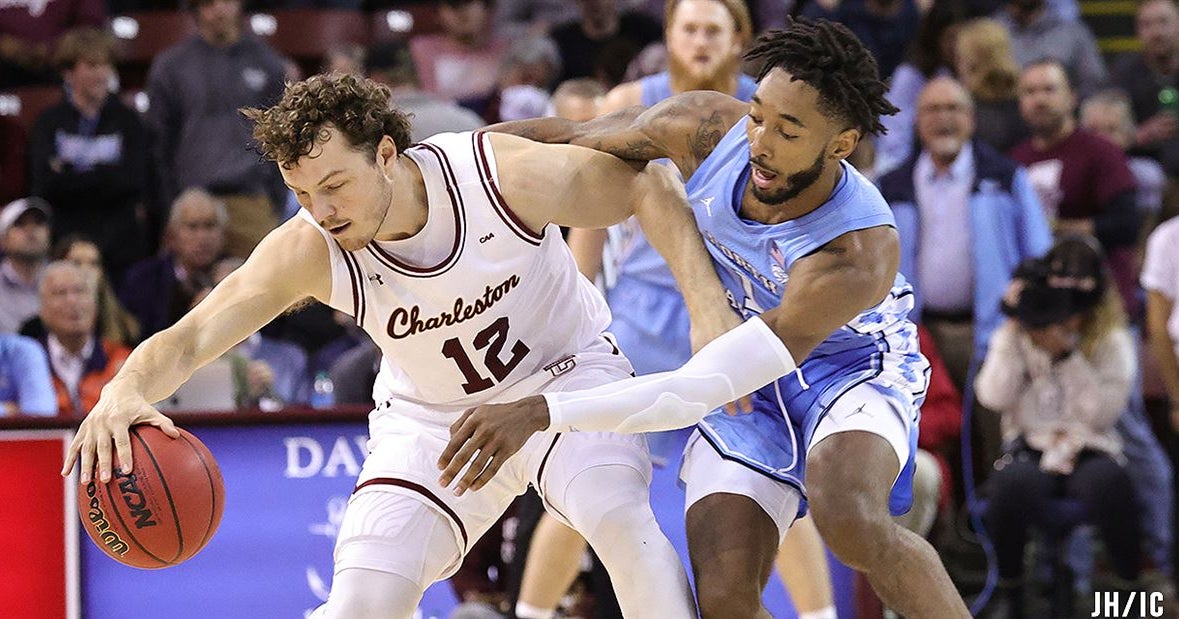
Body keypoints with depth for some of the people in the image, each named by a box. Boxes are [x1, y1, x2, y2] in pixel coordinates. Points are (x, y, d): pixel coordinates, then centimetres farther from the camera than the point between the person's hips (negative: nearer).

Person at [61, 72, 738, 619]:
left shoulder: (505, 174, -30)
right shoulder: (307, 252, -26)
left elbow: (650, 186, -17)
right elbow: (192, 337, -33)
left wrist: (710, 308, -26)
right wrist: (125, 391, -56)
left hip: (566, 373, -1)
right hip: (433, 418, 2)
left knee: (621, 519, -30)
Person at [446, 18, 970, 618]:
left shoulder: (857, 256, -37)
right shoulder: (704, 130, -24)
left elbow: (701, 388, -39)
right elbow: (569, 138, -3)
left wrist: (539, 412, -44)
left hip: (856, 364, -4)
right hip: (748, 375, 4)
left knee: (849, 520, -37)